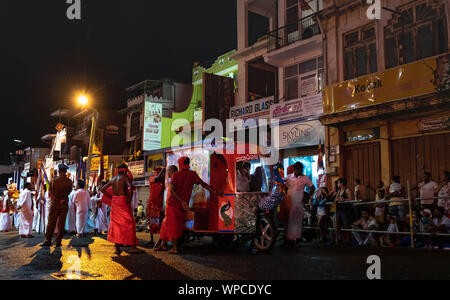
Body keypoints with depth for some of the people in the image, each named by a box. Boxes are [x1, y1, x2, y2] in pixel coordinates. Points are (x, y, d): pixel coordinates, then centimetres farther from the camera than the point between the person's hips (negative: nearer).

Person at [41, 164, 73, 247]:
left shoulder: (54, 181, -6)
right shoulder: (69, 181, -4)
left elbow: (50, 194, -8)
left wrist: (58, 200, -7)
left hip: (54, 204, -1)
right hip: (64, 205, 1)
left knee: (51, 223, 6)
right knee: (61, 223, 6)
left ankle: (48, 241, 6)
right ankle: (58, 241, 8)